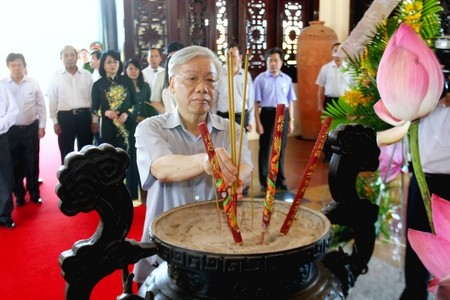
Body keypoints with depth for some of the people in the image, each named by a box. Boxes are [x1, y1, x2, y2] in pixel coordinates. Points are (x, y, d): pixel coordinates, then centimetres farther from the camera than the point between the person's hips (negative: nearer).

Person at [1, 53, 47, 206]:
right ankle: (19, 195, 26)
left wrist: (42, 126, 2)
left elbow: (41, 106, 3)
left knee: (32, 163, 10)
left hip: (31, 128, 0)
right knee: (15, 164, 10)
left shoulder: (33, 83, -3)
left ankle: (34, 193, 25)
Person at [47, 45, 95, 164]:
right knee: (66, 153, 7)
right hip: (65, 117, -1)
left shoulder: (87, 75, 4)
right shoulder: (56, 76, 1)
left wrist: (94, 120, 2)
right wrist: (55, 122, -2)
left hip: (84, 116, 1)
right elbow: (52, 100, 2)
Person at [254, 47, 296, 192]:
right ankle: (264, 181, 15)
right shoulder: (260, 79, -3)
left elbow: (290, 101, 11)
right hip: (267, 114, -3)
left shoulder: (287, 79, 8)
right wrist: (258, 122, -10)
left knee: (281, 149, 12)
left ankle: (280, 180, 24)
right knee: (265, 149, 4)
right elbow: (256, 102, -6)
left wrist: (291, 120, 8)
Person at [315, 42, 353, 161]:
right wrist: (320, 105, 0)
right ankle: (328, 155, 19)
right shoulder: (325, 68, 3)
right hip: (329, 101, 1)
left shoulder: (349, 68, 1)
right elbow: (321, 88, 4)